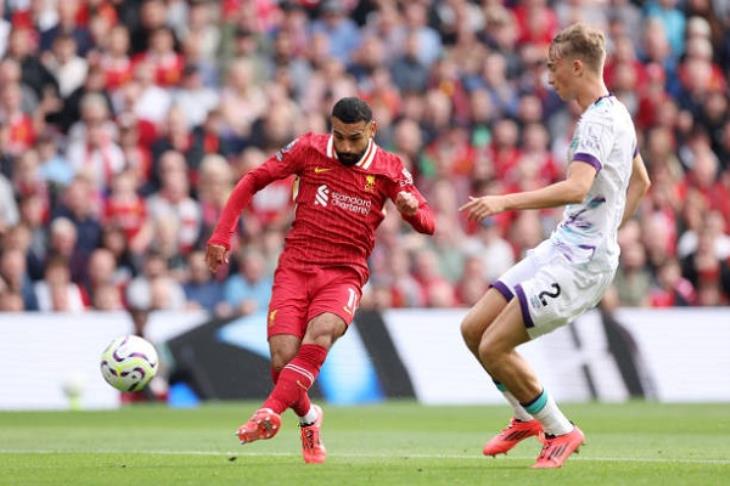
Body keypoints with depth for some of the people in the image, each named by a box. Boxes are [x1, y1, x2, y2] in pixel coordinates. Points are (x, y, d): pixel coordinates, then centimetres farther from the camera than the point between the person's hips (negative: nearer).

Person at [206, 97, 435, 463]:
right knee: (283, 358, -16)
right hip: (295, 268, 1)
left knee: (322, 330, -34)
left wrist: (412, 209, -21)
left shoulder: (389, 170, 2)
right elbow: (252, 181, 8)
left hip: (345, 274, -1)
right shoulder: (309, 149, 1)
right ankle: (308, 418, 16)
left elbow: (428, 224, 3)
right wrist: (222, 235, 0)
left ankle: (271, 412, -34)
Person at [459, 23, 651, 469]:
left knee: (494, 347, -13)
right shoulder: (615, 113, 15)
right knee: (474, 329, 8)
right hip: (562, 247, 10)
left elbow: (577, 188, -34)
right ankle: (527, 417, 24)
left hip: (581, 262, -10)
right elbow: (640, 183, 29)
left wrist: (506, 201, -35)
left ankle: (561, 432, 3)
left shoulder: (599, 121, -17)